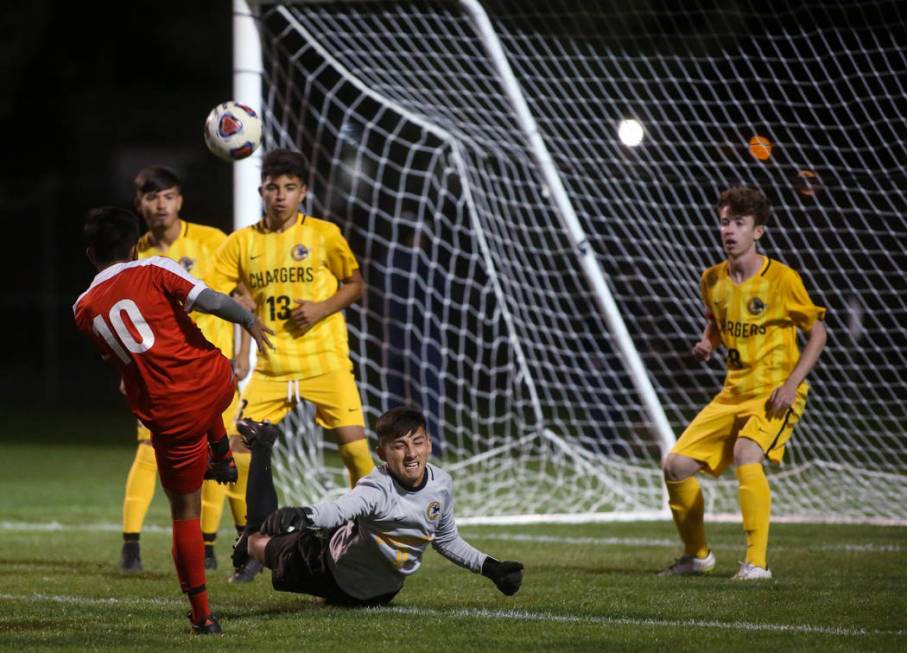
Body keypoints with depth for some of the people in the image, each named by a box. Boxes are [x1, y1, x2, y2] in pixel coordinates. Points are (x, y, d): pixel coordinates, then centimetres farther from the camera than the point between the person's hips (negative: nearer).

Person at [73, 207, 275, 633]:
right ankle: (221, 456, 36)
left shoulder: (83, 311, 7)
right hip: (214, 387, -1)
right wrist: (250, 321, 1)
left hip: (168, 417, 1)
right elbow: (210, 301, -15)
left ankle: (202, 614, 14)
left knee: (185, 512, 14)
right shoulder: (154, 271, -3)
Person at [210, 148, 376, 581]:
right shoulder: (242, 243, 3)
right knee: (239, 452, -7)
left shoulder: (323, 235, -2)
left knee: (355, 448, -10)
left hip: (325, 362, -2)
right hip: (271, 368, 2)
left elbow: (355, 285, 5)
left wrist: (322, 309, -11)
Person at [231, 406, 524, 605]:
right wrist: (301, 516, -82)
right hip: (335, 572, -5)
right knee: (260, 540, 14)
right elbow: (338, 509, -61)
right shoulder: (377, 490, -39)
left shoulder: (441, 484, -19)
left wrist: (491, 568, -5)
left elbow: (447, 541, 1)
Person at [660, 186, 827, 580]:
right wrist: (706, 345, -1)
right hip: (734, 392, 6)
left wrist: (791, 383, -15)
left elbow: (817, 331, -4)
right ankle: (697, 555, 21)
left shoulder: (782, 279, -12)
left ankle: (756, 562, -26)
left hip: (775, 394, -6)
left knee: (745, 455, -33)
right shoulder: (713, 280, 4)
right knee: (675, 465, -2)